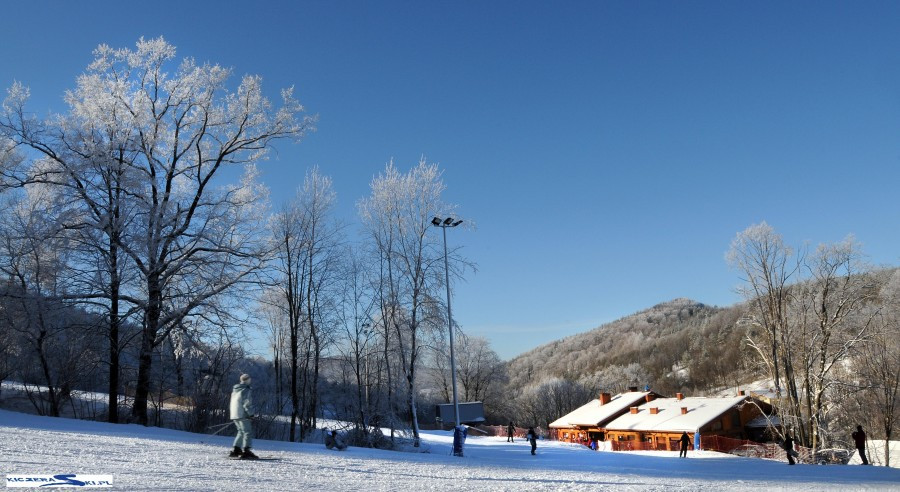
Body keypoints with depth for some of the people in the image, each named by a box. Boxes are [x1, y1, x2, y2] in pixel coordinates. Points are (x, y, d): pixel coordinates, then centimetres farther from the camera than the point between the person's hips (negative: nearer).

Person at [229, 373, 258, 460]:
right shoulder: (245, 390, -10)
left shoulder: (235, 390, 18)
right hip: (242, 415, -9)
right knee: (248, 432, -7)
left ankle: (236, 451, 18)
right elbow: (247, 403, -17)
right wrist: (251, 414, -12)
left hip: (234, 415, 9)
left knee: (241, 432, 19)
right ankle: (246, 451, -16)